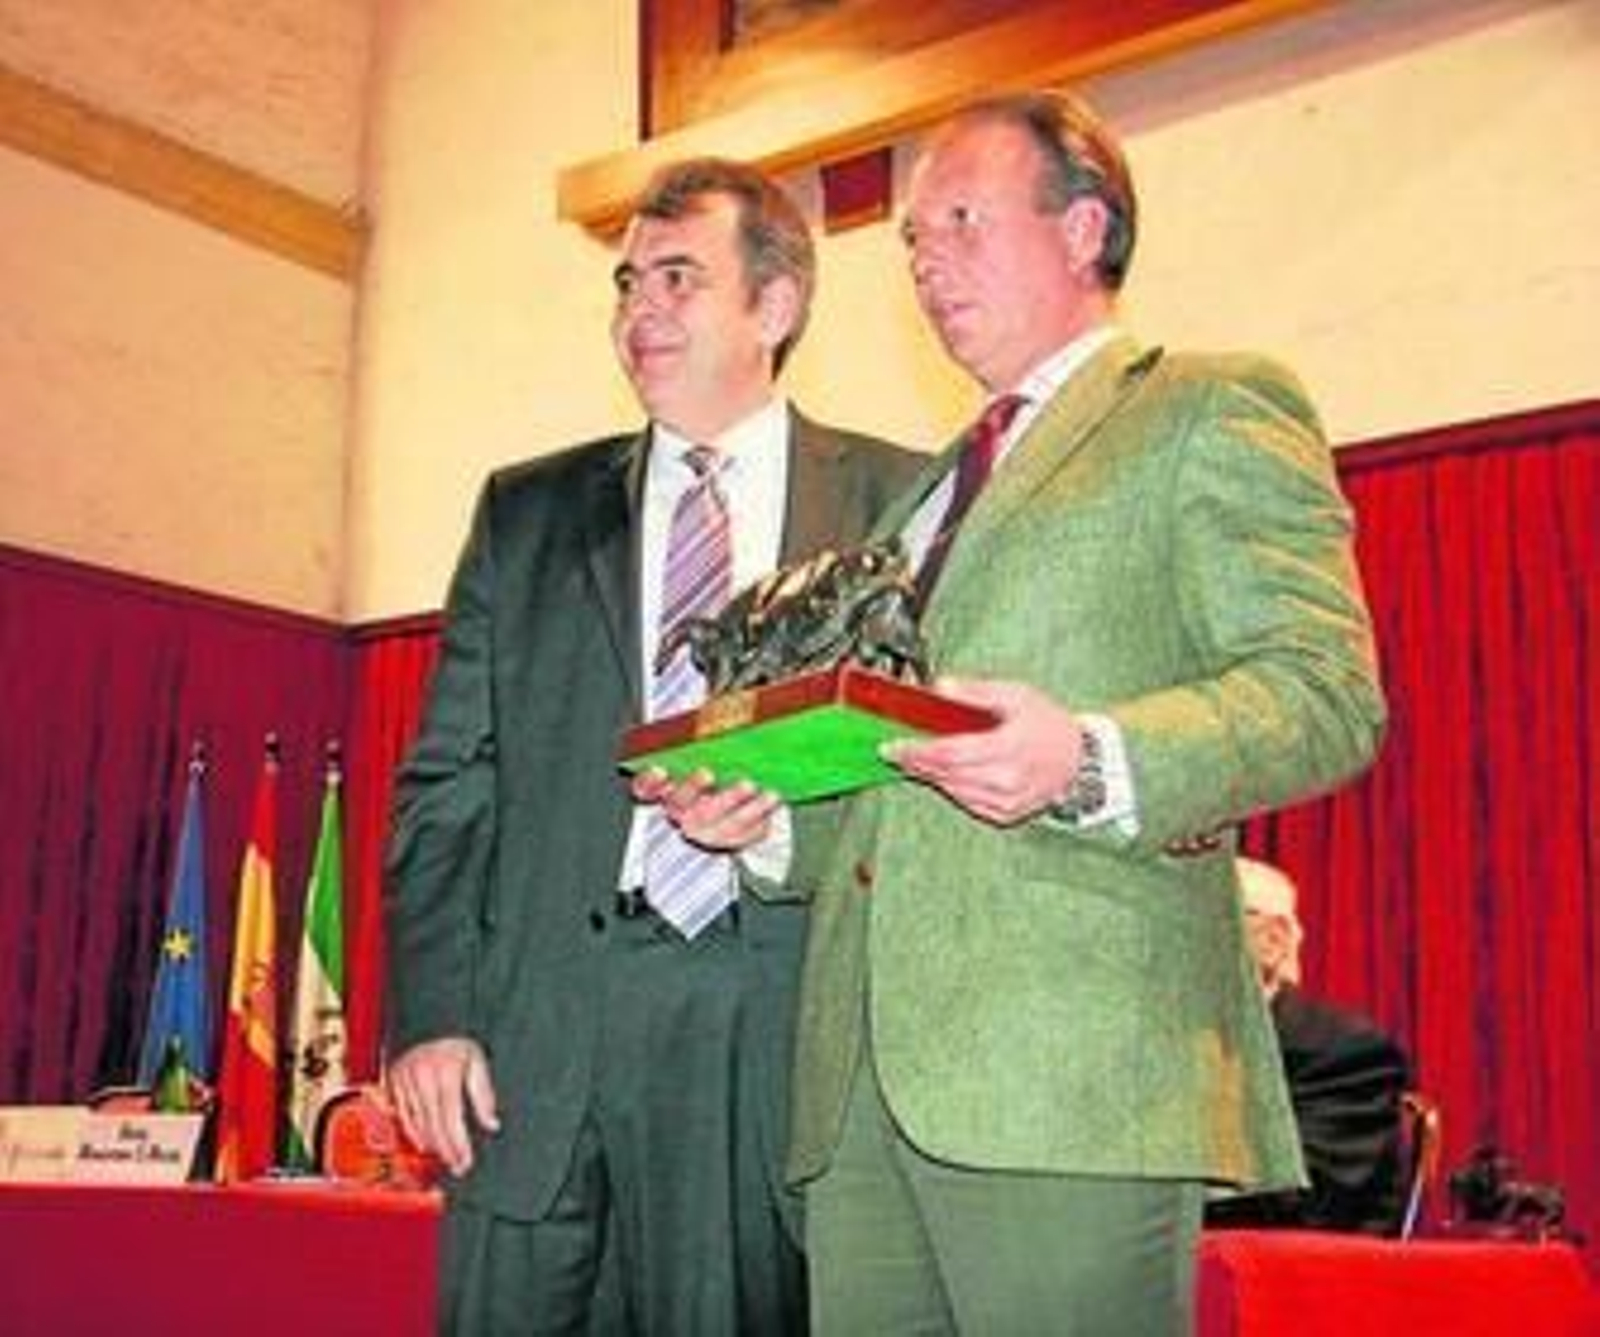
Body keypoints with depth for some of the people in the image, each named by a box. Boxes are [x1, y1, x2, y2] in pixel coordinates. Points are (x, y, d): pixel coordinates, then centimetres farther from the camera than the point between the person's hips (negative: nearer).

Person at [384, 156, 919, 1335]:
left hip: (779, 1023, -1)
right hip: (537, 1023, 2)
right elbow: (445, 784, 9)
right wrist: (429, 1014, 0)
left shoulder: (897, 498, 6)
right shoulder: (526, 510, 13)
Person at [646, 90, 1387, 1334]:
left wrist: (1092, 763, -23)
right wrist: (772, 816, 10)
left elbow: (1327, 688, -7)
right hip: (861, 1069, 7)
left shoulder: (1217, 412, 6)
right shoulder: (921, 492, 28)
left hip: (1072, 1059, -6)